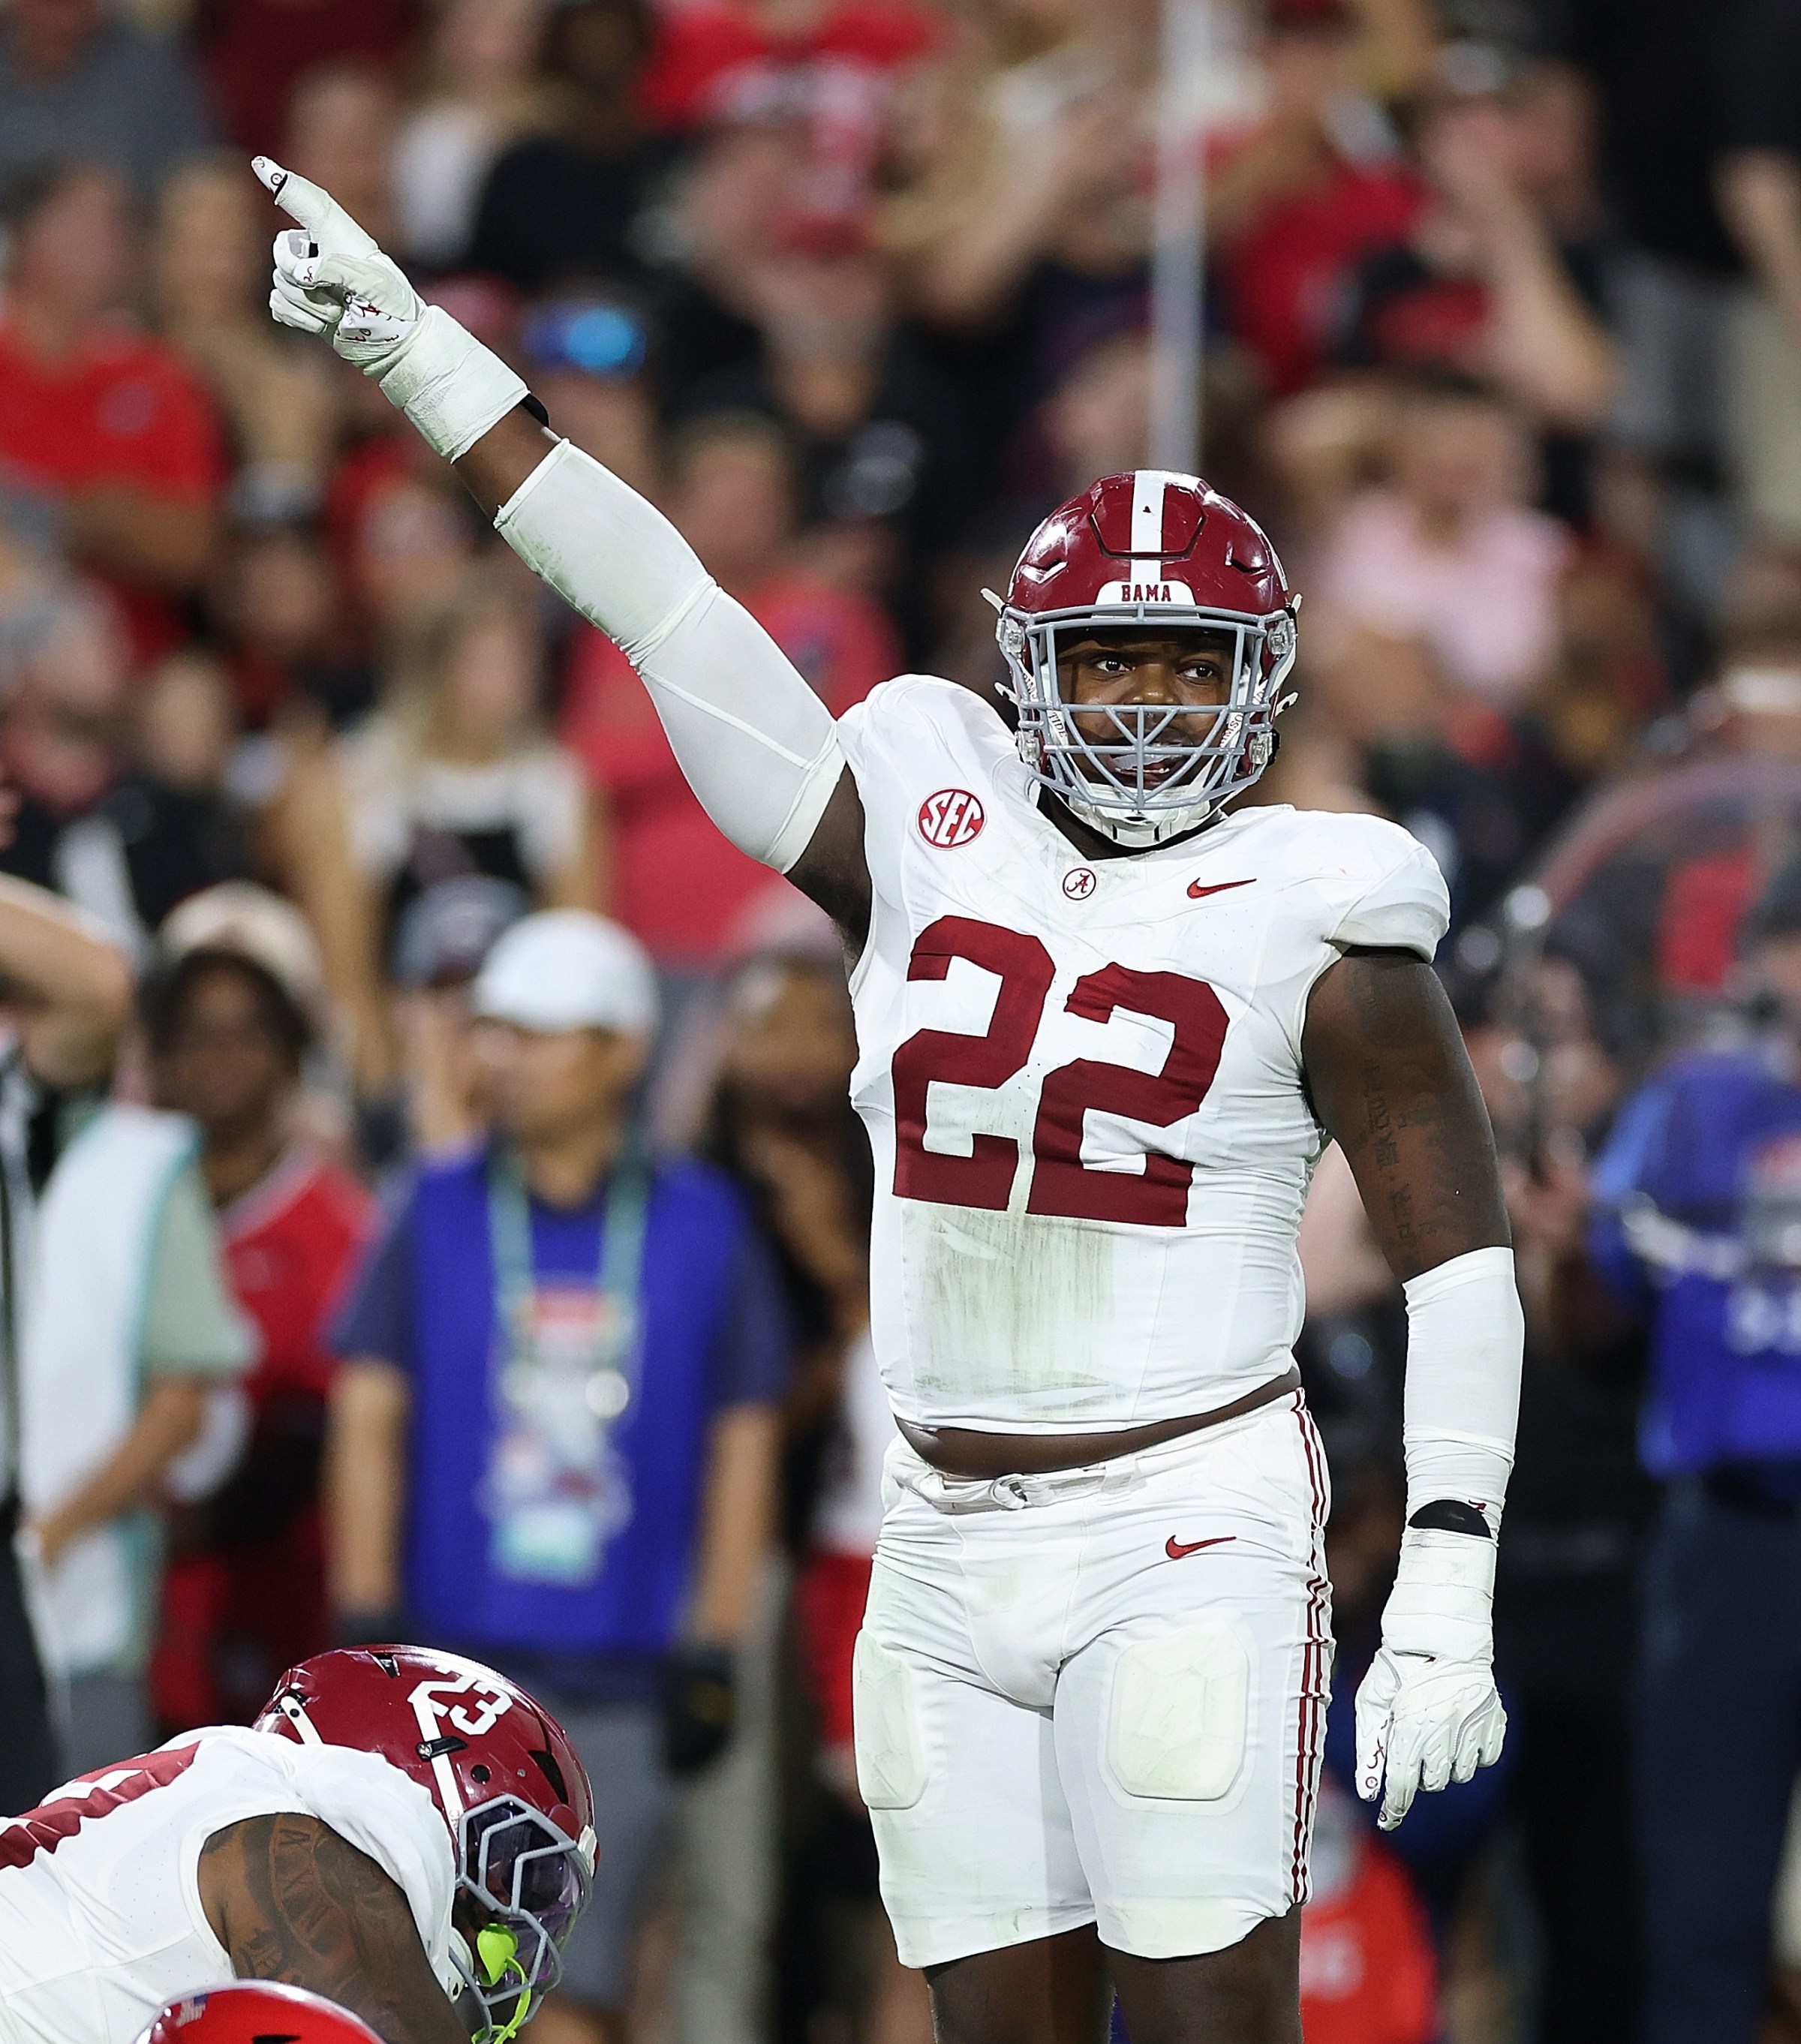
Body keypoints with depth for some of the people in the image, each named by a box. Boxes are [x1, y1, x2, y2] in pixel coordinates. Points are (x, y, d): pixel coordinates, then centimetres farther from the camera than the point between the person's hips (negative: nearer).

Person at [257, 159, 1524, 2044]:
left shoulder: (1314, 927, -4)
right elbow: (667, 616, 7)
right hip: (949, 1540, 5)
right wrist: (410, 350, 6)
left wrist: (1446, 1588, -8)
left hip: (1188, 1533, -4)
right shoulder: (934, 842, 6)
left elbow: (1458, 1253, -1)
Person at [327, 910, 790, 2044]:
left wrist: (712, 1652, 1)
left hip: (623, 1676, -1)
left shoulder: (702, 1229, 6)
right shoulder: (437, 1216, 6)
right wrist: (365, 1630, -1)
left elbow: (743, 1450, 8)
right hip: (454, 1649, 1)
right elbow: (368, 1426, 6)